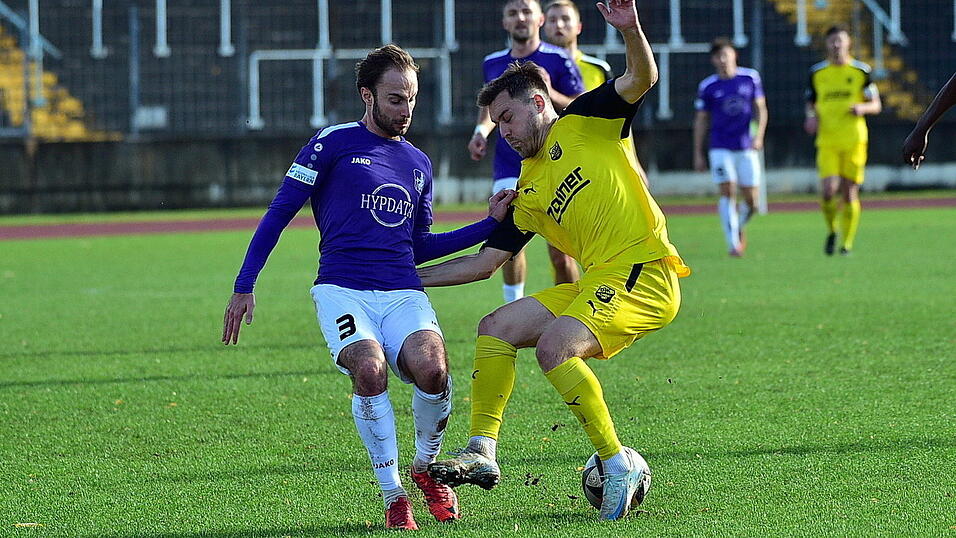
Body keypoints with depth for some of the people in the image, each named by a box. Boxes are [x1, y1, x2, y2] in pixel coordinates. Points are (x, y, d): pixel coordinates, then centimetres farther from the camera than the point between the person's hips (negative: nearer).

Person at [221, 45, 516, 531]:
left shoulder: (419, 164, 21)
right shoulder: (333, 144, 5)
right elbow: (278, 213, 6)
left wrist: (491, 223, 20)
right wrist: (244, 286, 0)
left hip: (403, 293, 3)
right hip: (342, 290, -3)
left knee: (432, 369, -28)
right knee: (370, 371, -33)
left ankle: (426, 467, 2)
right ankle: (394, 497, -17)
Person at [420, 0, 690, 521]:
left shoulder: (583, 122, 5)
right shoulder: (527, 192, 21)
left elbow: (641, 78, -9)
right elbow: (482, 263, 23)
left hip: (644, 272, -8)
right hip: (595, 283, 8)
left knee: (555, 345, -27)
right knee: (496, 327, 2)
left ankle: (618, 463, -20)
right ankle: (481, 453, -1)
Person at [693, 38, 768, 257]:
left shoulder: (750, 78, 3)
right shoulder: (707, 87, 1)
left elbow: (760, 109, 9)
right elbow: (701, 120, 7)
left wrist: (759, 135, -7)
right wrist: (698, 154, 5)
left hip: (746, 148, 1)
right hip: (721, 148, -1)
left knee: (751, 201, 0)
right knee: (728, 192, -15)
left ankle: (738, 227, 31)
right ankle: (733, 243, -14)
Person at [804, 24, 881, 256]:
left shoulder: (861, 71, 3)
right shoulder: (817, 73, 8)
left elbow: (876, 105, 5)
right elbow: (811, 104, 18)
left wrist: (862, 107, -16)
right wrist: (811, 117, -4)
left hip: (854, 140, -1)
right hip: (827, 141, 1)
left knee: (850, 193, -1)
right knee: (829, 190, -15)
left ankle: (847, 243, 12)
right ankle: (831, 230, 11)